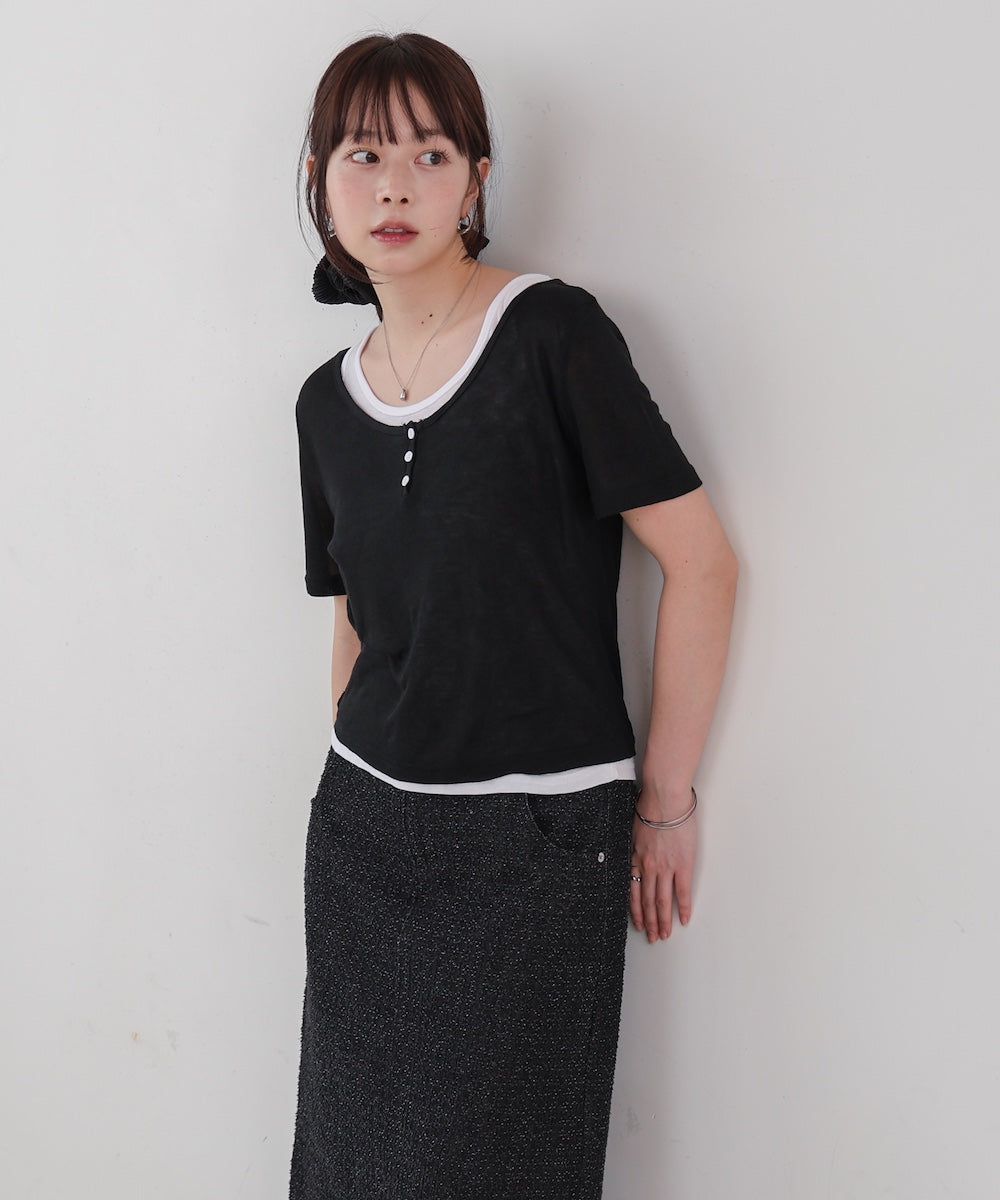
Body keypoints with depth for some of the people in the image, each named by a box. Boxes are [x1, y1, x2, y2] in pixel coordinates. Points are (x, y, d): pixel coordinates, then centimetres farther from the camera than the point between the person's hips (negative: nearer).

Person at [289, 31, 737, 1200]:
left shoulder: (552, 335, -11)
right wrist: (358, 783, 13)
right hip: (361, 832, 5)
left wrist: (665, 805, -8)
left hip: (538, 839, -5)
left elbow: (701, 561, -12)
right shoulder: (327, 400, 6)